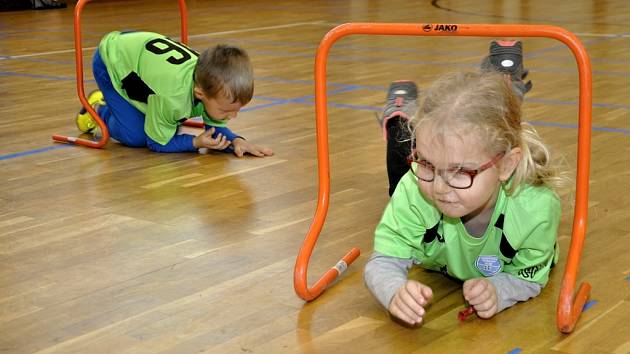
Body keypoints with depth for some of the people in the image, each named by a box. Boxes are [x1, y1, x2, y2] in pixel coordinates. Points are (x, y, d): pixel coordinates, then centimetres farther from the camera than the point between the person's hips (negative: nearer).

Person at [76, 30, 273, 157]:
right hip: (110, 61, -6)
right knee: (135, 136, -17)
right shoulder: (172, 97, -43)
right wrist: (196, 143, -38)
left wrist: (235, 140, -32)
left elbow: (215, 128, -12)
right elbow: (157, 143, -26)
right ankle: (98, 109, 11)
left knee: (171, 128, 2)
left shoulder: (214, 84, -26)